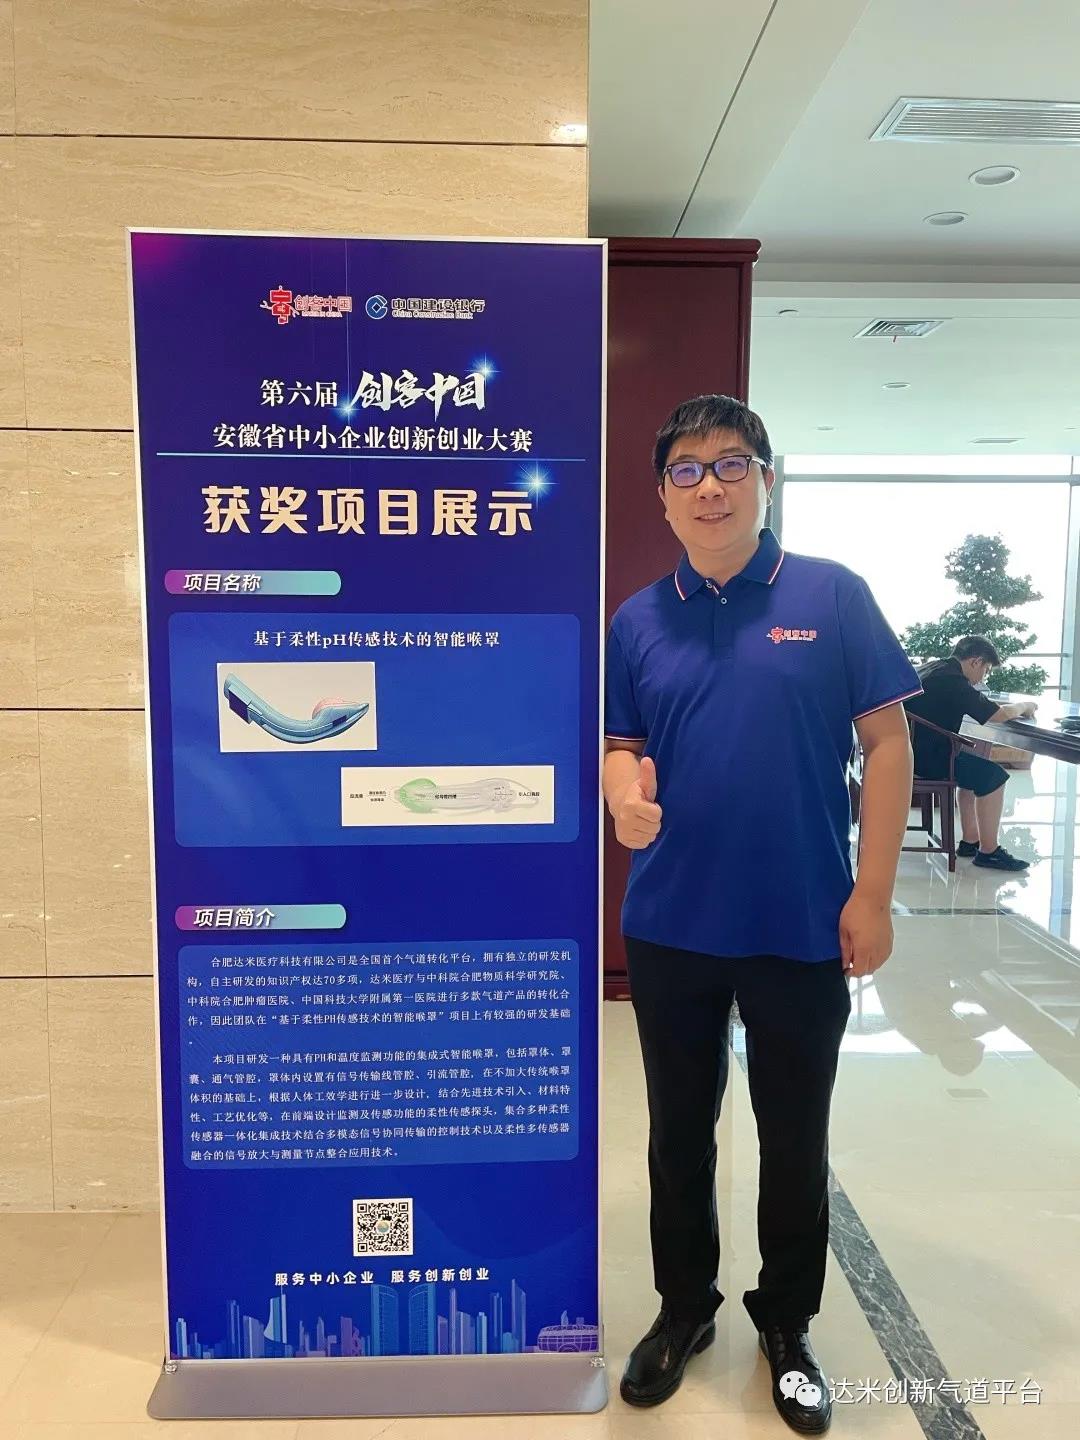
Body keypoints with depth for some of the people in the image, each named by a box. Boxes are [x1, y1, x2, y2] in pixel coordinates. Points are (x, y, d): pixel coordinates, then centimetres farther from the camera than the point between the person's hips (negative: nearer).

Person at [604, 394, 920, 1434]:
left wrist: (872, 894, -9)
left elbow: (887, 742, -5)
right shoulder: (638, 621, 2)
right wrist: (623, 791, -17)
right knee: (679, 1132, 17)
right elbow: (622, 745, 8)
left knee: (794, 1140, 15)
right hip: (670, 928, 2)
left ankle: (787, 1325, 39)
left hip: (803, 929, -2)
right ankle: (683, 1307, 40)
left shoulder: (833, 597, -6)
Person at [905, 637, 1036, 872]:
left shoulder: (934, 668, 13)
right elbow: (999, 714, -15)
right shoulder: (952, 681, -17)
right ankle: (988, 851, 4)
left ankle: (970, 841, 26)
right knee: (993, 776, -4)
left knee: (973, 768, 25)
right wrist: (1024, 705, 4)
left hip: (911, 749, 10)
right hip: (925, 756, -10)